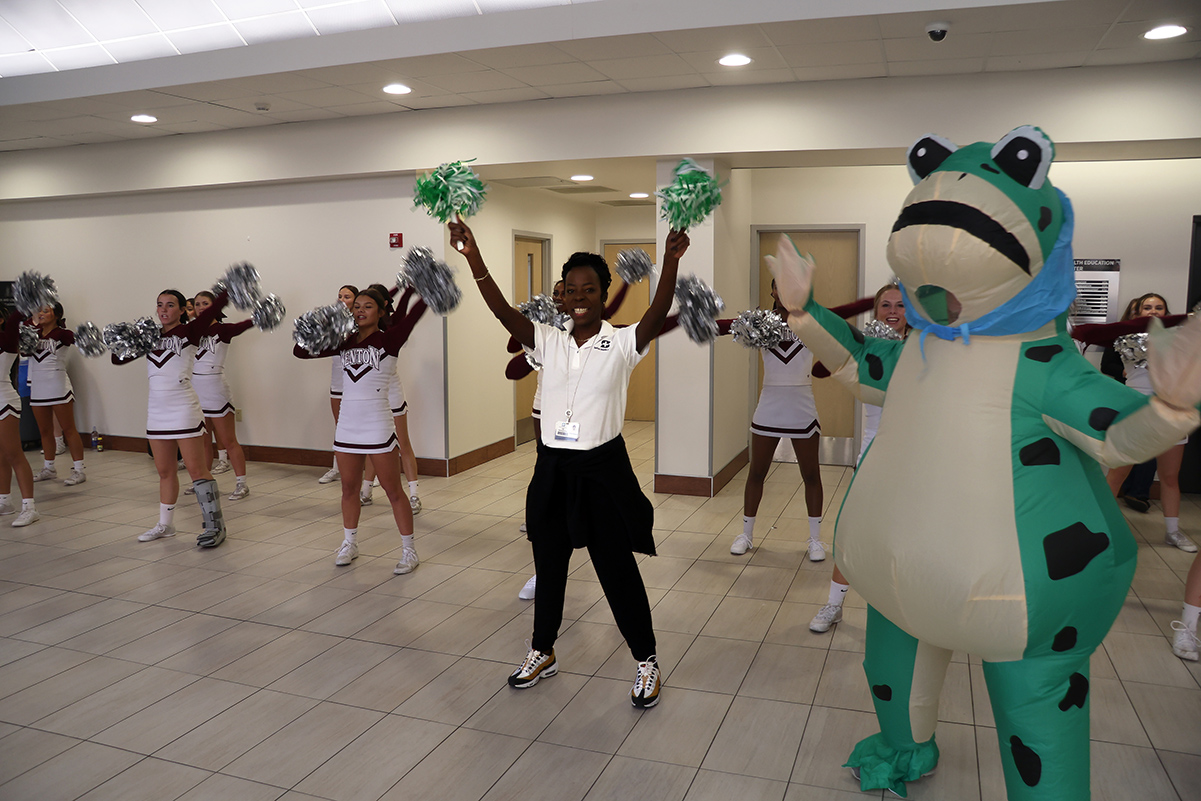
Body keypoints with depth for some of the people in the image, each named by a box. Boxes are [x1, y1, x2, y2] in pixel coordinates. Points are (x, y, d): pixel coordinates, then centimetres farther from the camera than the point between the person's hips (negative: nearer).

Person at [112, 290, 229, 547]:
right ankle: (165, 525, 26)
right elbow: (118, 359, 15)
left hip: (184, 411, -6)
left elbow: (217, 306, -14)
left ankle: (216, 525, 0)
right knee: (165, 471, 15)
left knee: (196, 469, -6)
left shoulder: (189, 331, -4)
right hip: (156, 412, 6)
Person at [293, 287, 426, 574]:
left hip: (378, 427, -5)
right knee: (349, 488, 17)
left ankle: (409, 550, 12)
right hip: (347, 426, 5)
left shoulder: (388, 339, -6)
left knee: (393, 491, 2)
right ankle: (349, 544, 33)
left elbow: (416, 312, -21)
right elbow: (301, 351, 10)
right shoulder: (344, 342, 8)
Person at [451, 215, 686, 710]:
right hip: (552, 467, 4)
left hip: (603, 469, -4)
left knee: (618, 570, 5)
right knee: (548, 566, 18)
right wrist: (473, 258, -21)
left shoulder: (622, 344, -6)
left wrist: (671, 261, -40)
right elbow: (504, 313, -9)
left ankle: (646, 661, 23)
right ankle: (543, 653, 38)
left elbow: (658, 314, -23)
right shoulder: (549, 342, 3)